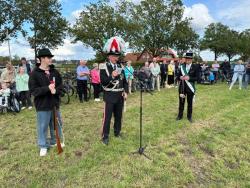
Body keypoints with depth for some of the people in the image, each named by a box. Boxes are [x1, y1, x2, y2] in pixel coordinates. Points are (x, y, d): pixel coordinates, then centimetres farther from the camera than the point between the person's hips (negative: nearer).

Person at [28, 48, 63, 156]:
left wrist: (56, 90, -16)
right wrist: (47, 88, -26)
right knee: (42, 126, 7)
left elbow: (61, 85, 6)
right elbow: (33, 90, -14)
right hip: (42, 105, -4)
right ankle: (43, 146, 24)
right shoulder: (34, 73, -10)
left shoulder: (55, 72, 4)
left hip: (54, 103, 4)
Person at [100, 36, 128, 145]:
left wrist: (125, 92, 0)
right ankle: (105, 136, 14)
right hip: (109, 96, -5)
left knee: (119, 115, 15)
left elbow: (124, 81, 12)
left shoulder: (120, 66, 10)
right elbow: (102, 82, -15)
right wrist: (111, 76, -28)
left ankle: (117, 132, 32)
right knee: (107, 117, 1)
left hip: (120, 96, 6)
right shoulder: (104, 66, -8)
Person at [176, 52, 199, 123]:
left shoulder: (195, 67, -4)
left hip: (190, 87, -2)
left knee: (190, 103, 9)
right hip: (182, 87, 2)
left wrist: (189, 78, -22)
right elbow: (178, 76, 8)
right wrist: (180, 77, -14)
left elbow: (197, 77, -8)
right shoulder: (182, 66, 4)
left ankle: (189, 116, 24)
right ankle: (180, 115, 25)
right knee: (181, 102, 10)